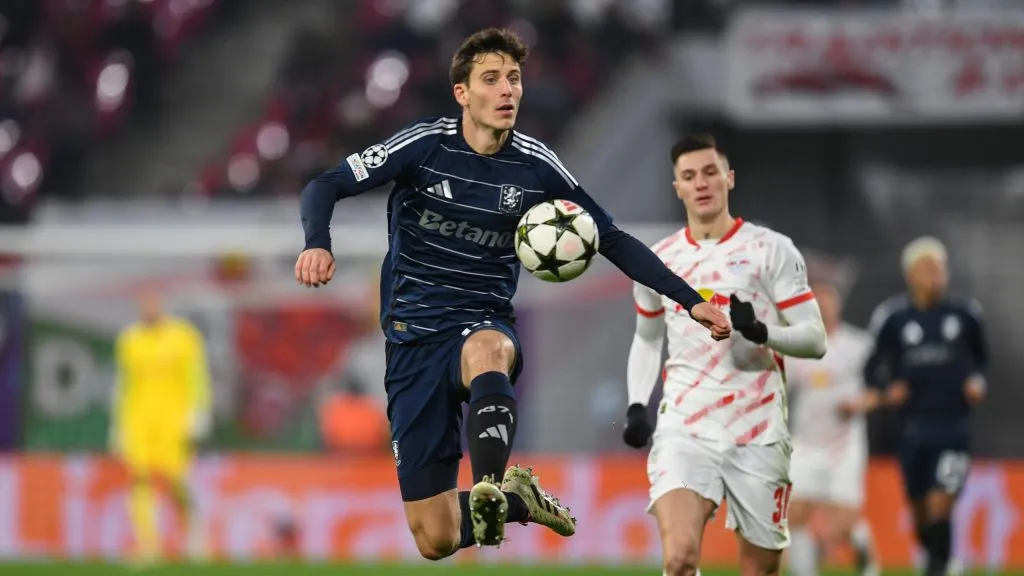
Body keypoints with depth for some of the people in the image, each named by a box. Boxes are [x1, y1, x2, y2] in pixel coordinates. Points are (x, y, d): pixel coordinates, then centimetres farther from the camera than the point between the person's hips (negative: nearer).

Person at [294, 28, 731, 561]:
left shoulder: (535, 167, 0)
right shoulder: (425, 145, -7)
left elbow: (611, 240, 10)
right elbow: (326, 186, -7)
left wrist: (689, 299, 3)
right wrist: (317, 244, -29)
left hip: (485, 324, 0)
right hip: (414, 333, 0)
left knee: (487, 351, -43)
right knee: (434, 540, -4)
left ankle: (488, 492, -55)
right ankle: (513, 499, 26)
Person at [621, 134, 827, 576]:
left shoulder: (771, 249, 0)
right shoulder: (659, 260, 10)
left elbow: (814, 339, -3)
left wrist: (762, 332, -22)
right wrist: (636, 405, 11)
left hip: (757, 436, -1)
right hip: (684, 429, 1)